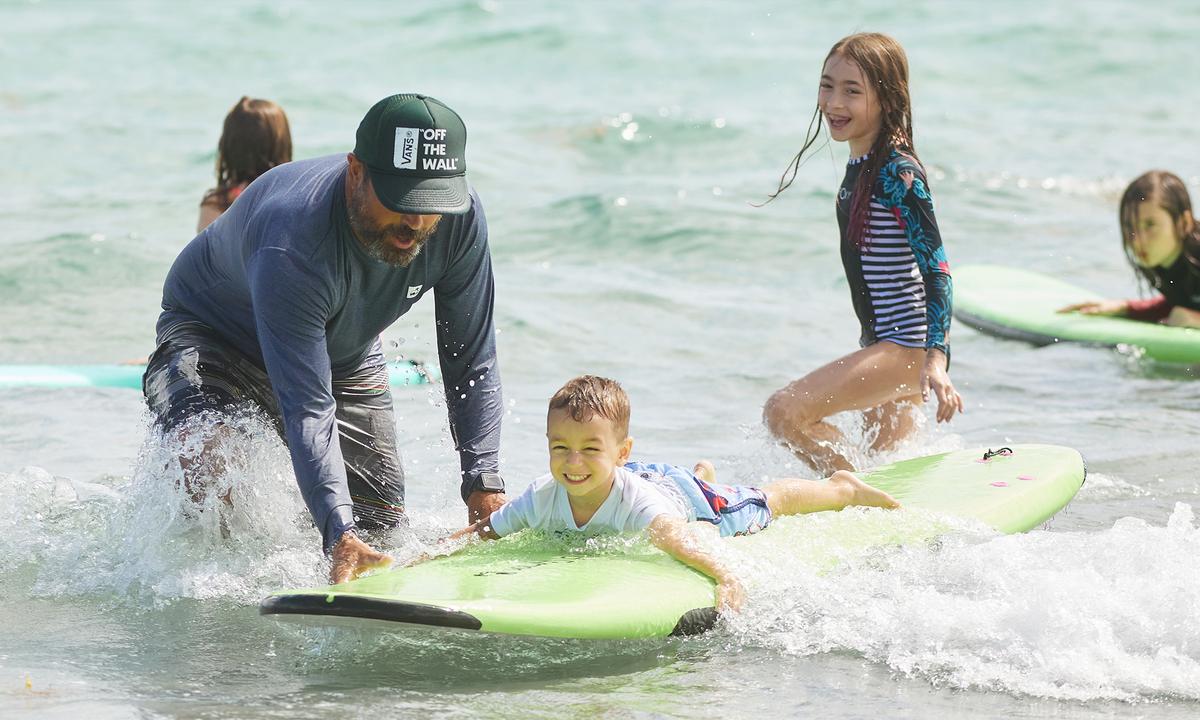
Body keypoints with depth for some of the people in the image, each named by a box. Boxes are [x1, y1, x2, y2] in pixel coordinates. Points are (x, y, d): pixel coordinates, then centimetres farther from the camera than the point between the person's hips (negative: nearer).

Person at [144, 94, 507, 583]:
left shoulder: (460, 219, -27)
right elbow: (307, 410, -45)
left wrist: (484, 483, -25)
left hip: (345, 357, 5)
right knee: (205, 460, -36)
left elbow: (471, 365, -15)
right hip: (216, 336, -5)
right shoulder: (291, 246, -43)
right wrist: (340, 536, -54)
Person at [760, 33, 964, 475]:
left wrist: (936, 360, -29)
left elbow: (936, 269, -21)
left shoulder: (898, 173, -17)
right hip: (885, 344, 10)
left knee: (785, 413, -19)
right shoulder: (859, 168, 10)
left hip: (907, 345, -10)